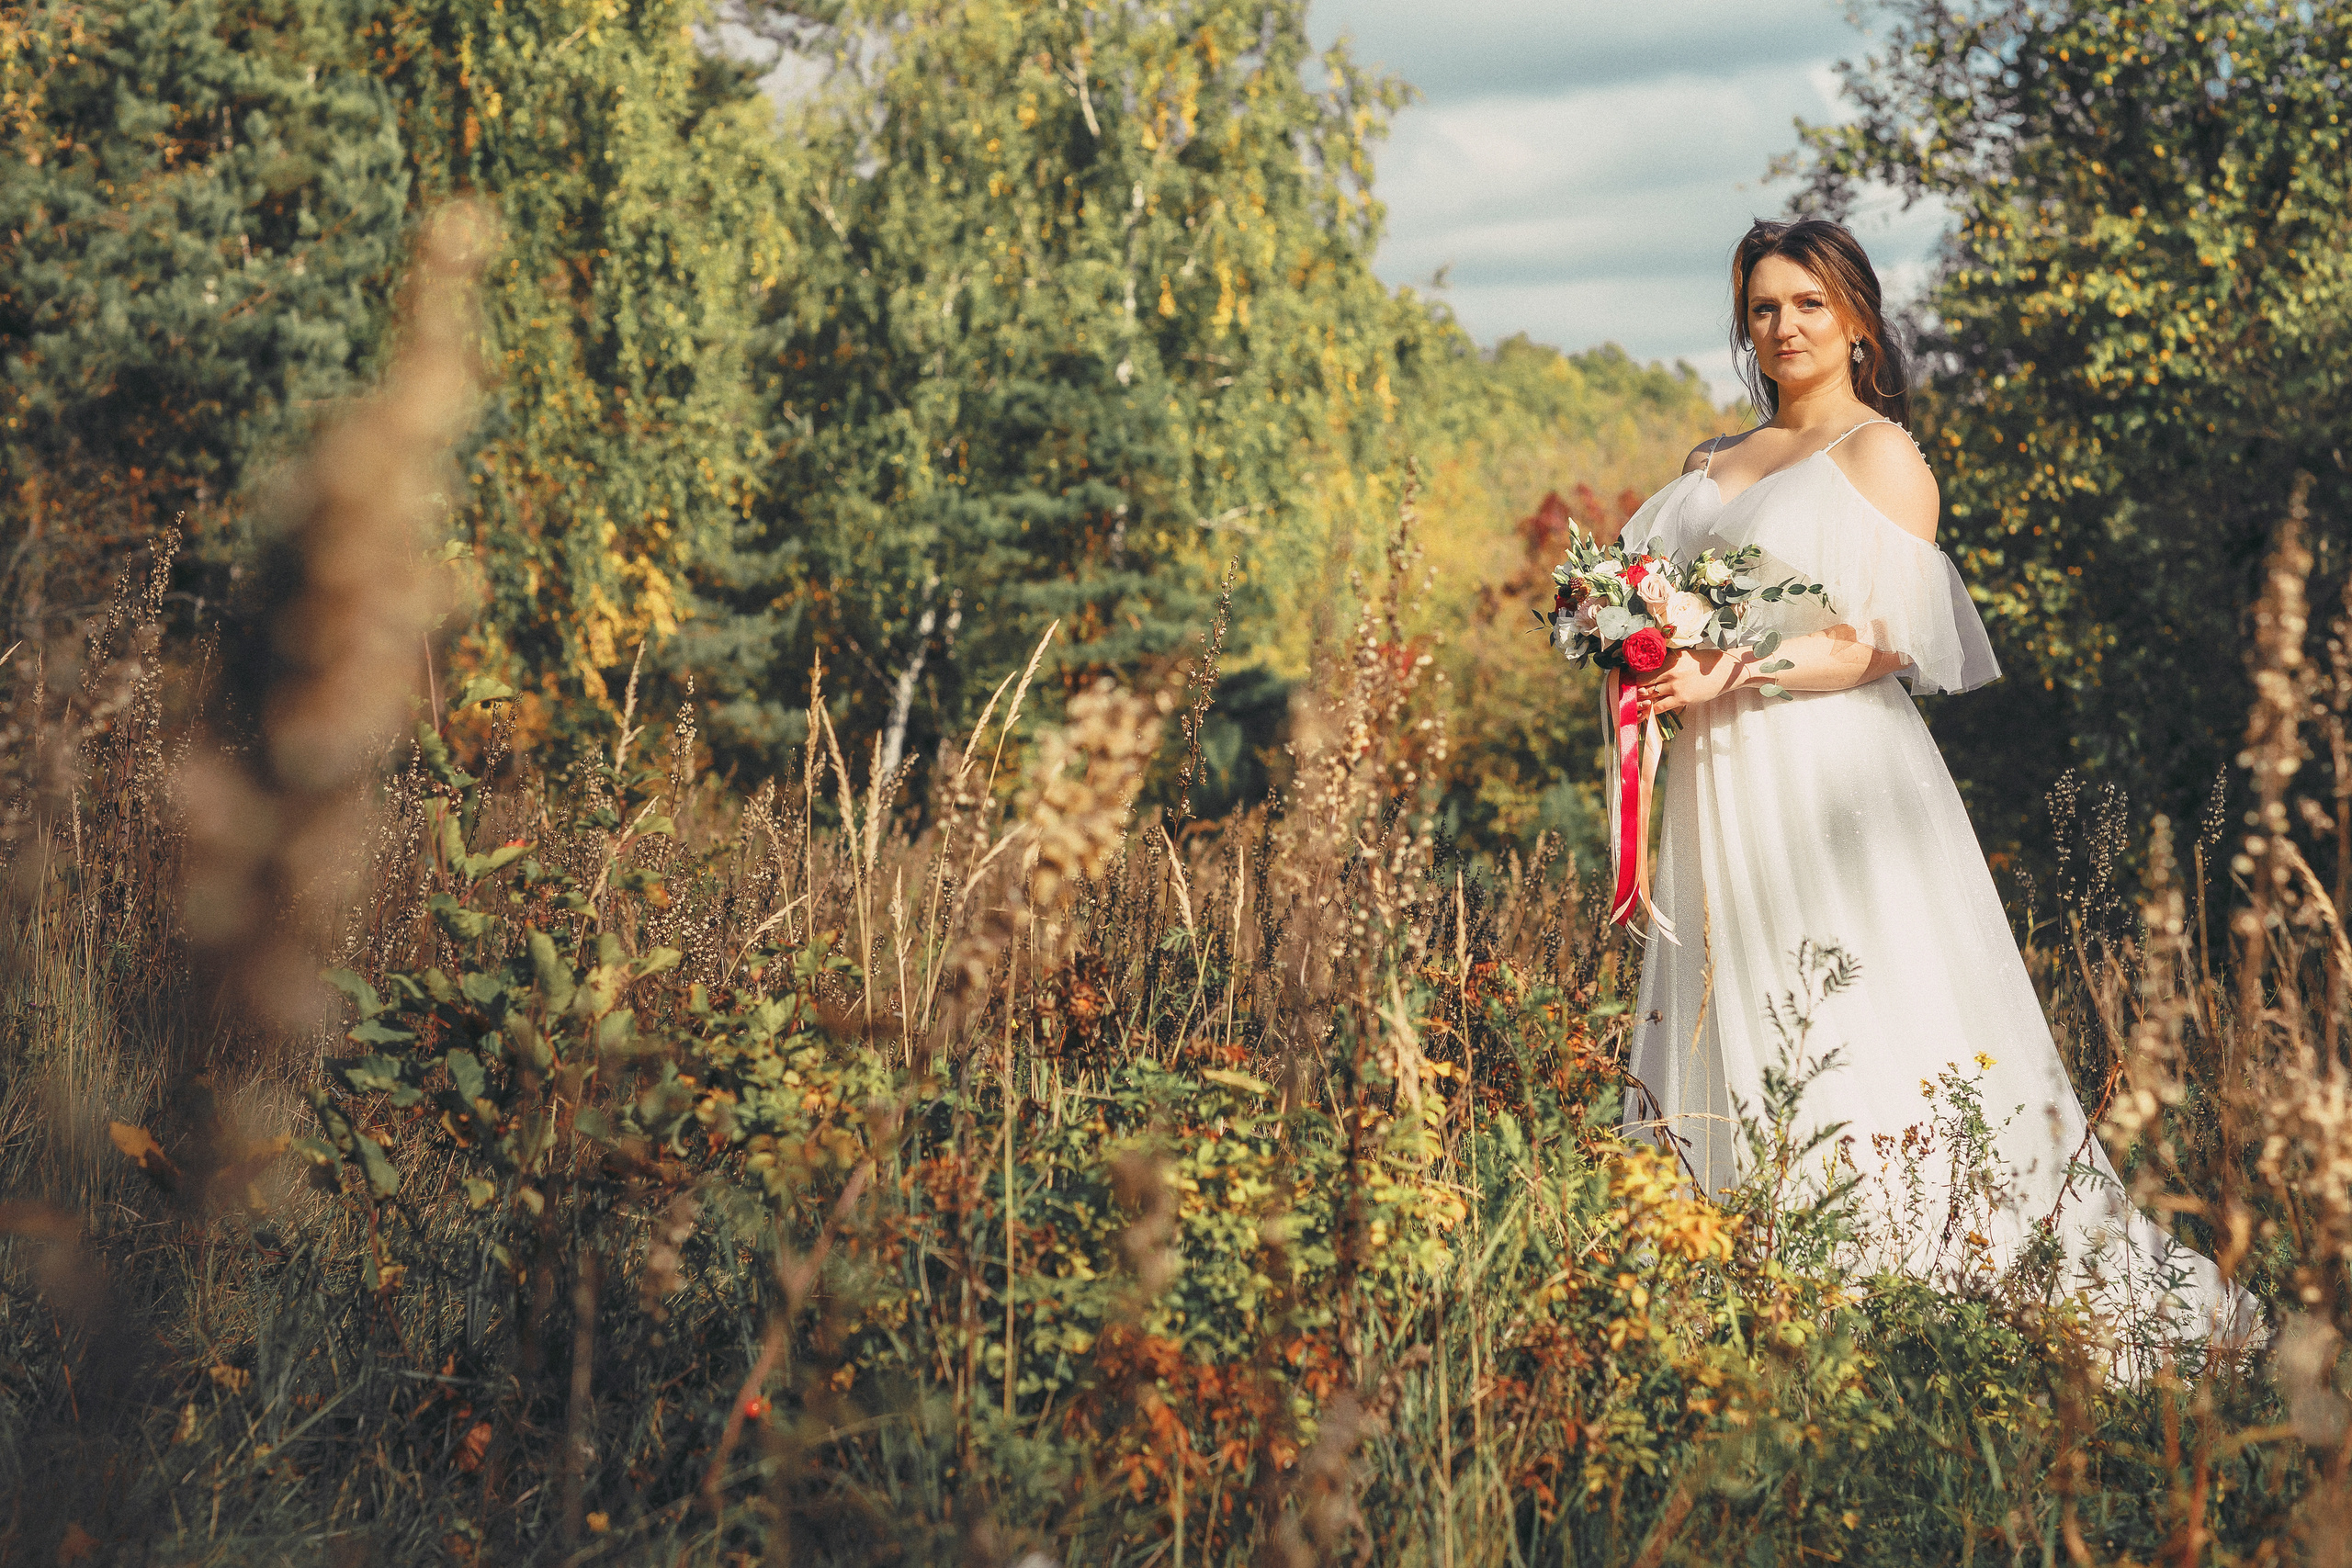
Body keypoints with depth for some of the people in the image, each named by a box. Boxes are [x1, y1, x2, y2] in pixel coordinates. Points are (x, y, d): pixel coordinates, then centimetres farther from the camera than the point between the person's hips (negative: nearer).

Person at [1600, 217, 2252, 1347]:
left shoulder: (1880, 455, 0)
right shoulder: (1712, 466, 19)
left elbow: (1879, 640, -9)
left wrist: (1731, 677, -20)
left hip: (1836, 776, -6)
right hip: (1722, 789, 6)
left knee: (1868, 1047, -9)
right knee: (1730, 1037, -1)